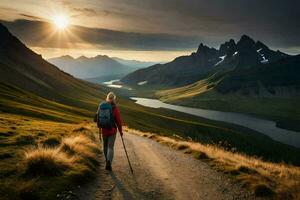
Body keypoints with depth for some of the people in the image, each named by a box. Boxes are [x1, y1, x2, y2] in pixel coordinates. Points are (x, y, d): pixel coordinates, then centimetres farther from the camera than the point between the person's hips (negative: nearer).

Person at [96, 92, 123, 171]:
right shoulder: (115, 108, -15)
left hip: (104, 129, 4)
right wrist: (120, 131, 0)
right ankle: (108, 162, -17)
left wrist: (99, 127, 21)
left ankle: (107, 160, 41)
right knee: (110, 147, 2)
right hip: (112, 130, -3)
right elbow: (119, 120, -13)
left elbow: (98, 117, 6)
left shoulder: (101, 106, -3)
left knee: (105, 145, 23)